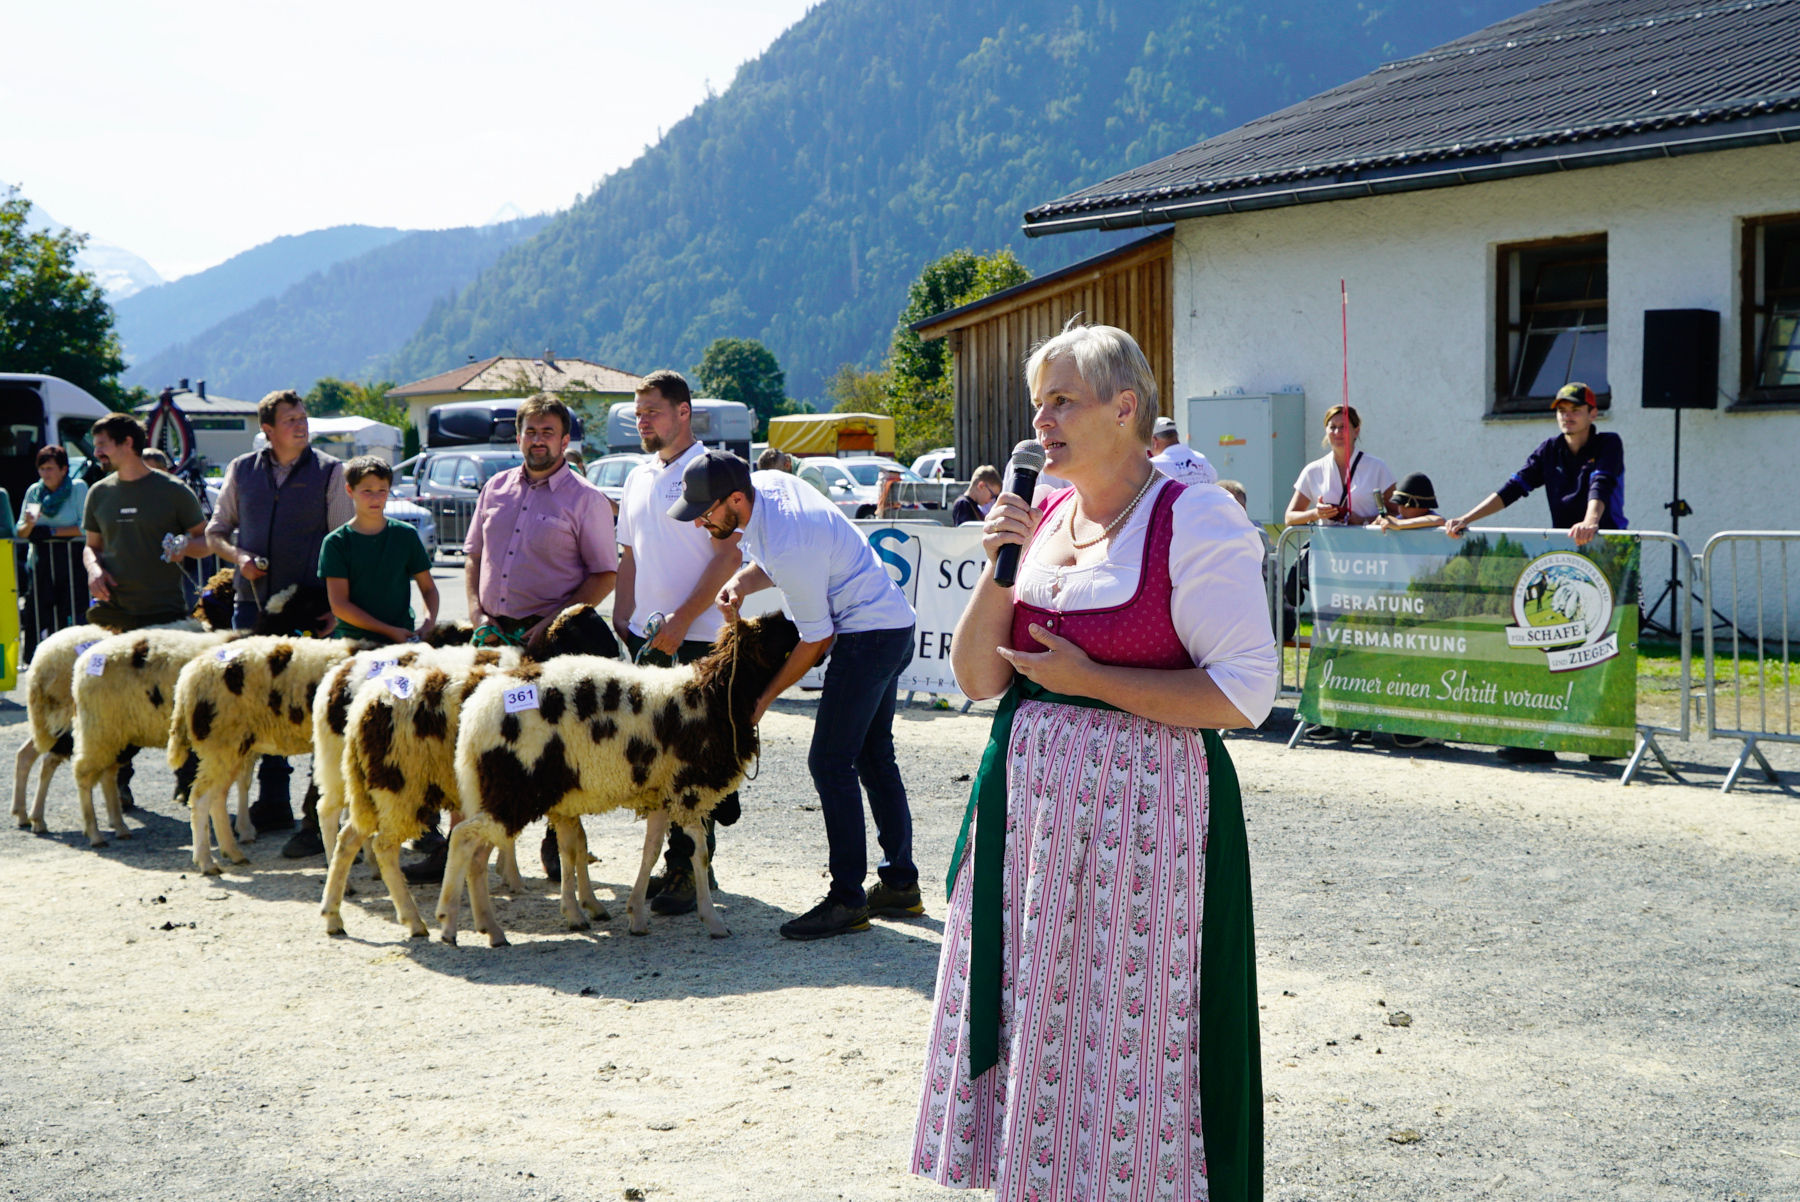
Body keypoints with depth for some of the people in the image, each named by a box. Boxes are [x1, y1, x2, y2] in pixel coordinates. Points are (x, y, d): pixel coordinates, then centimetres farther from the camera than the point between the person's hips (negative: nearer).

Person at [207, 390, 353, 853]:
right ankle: (272, 803, 21)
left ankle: (317, 818, -3)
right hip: (251, 602, 4)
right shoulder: (242, 471, 11)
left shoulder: (329, 472, 2)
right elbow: (216, 531, 19)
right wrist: (238, 556, -3)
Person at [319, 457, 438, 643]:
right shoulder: (336, 542, 3)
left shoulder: (406, 535, 9)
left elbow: (428, 588, 15)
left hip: (403, 638, 1)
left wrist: (429, 622, -7)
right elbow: (338, 605, -3)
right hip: (352, 639, -1)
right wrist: (390, 631, -10)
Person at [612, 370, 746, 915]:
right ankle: (678, 863, 19)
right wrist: (620, 623, 11)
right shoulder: (638, 478, 17)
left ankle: (691, 870, 2)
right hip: (645, 639, 7)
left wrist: (681, 620, -18)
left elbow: (730, 554, -14)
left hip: (696, 641, -7)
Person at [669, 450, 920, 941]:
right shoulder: (765, 482, -3)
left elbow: (816, 639, -20)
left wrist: (765, 698, -10)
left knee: (830, 762, -9)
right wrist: (741, 581, -5)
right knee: (874, 756, 16)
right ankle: (901, 885, 24)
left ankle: (848, 899, -3)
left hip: (867, 636, -10)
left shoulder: (790, 546, -30)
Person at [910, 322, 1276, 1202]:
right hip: (1028, 800, 7)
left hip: (1140, 805, -6)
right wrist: (1000, 568, -6)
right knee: (1031, 1022, 12)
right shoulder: (1039, 517, 10)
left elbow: (1244, 692, -15)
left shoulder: (1195, 521, -10)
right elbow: (977, 678, 9)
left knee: (1126, 1028, 1)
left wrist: (1087, 679, -15)